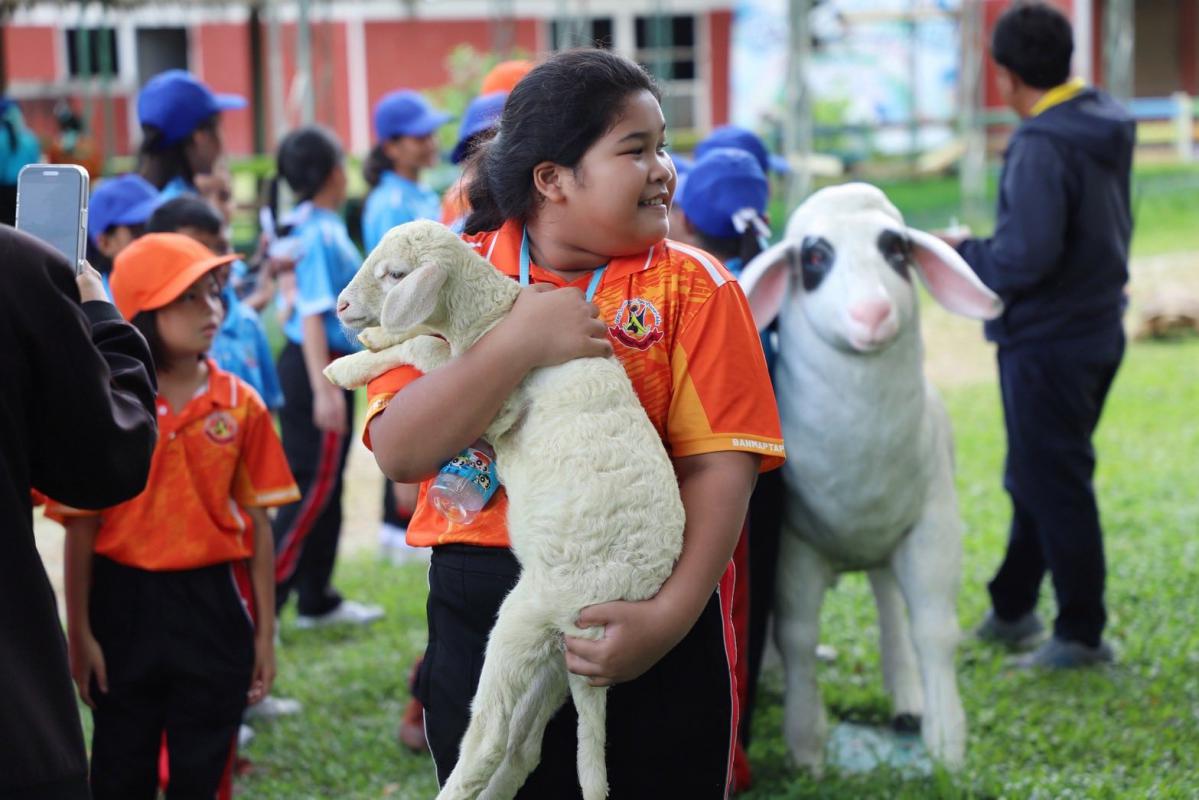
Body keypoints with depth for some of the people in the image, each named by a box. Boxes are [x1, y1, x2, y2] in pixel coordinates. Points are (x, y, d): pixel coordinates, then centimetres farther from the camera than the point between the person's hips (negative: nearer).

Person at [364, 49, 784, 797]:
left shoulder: (691, 285, 0)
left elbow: (720, 463, -9)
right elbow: (398, 449, -10)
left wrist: (676, 610, -22)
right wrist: (521, 342, -19)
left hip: (651, 616, 0)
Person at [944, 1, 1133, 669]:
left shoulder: (1042, 146, -23)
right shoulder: (1109, 127, 5)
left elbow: (1025, 258, -28)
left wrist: (959, 254, -11)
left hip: (1047, 342, -9)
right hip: (1100, 328, 9)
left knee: (1054, 486, 2)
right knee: (1036, 476, 20)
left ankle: (1083, 633, 12)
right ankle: (1013, 609, 32)